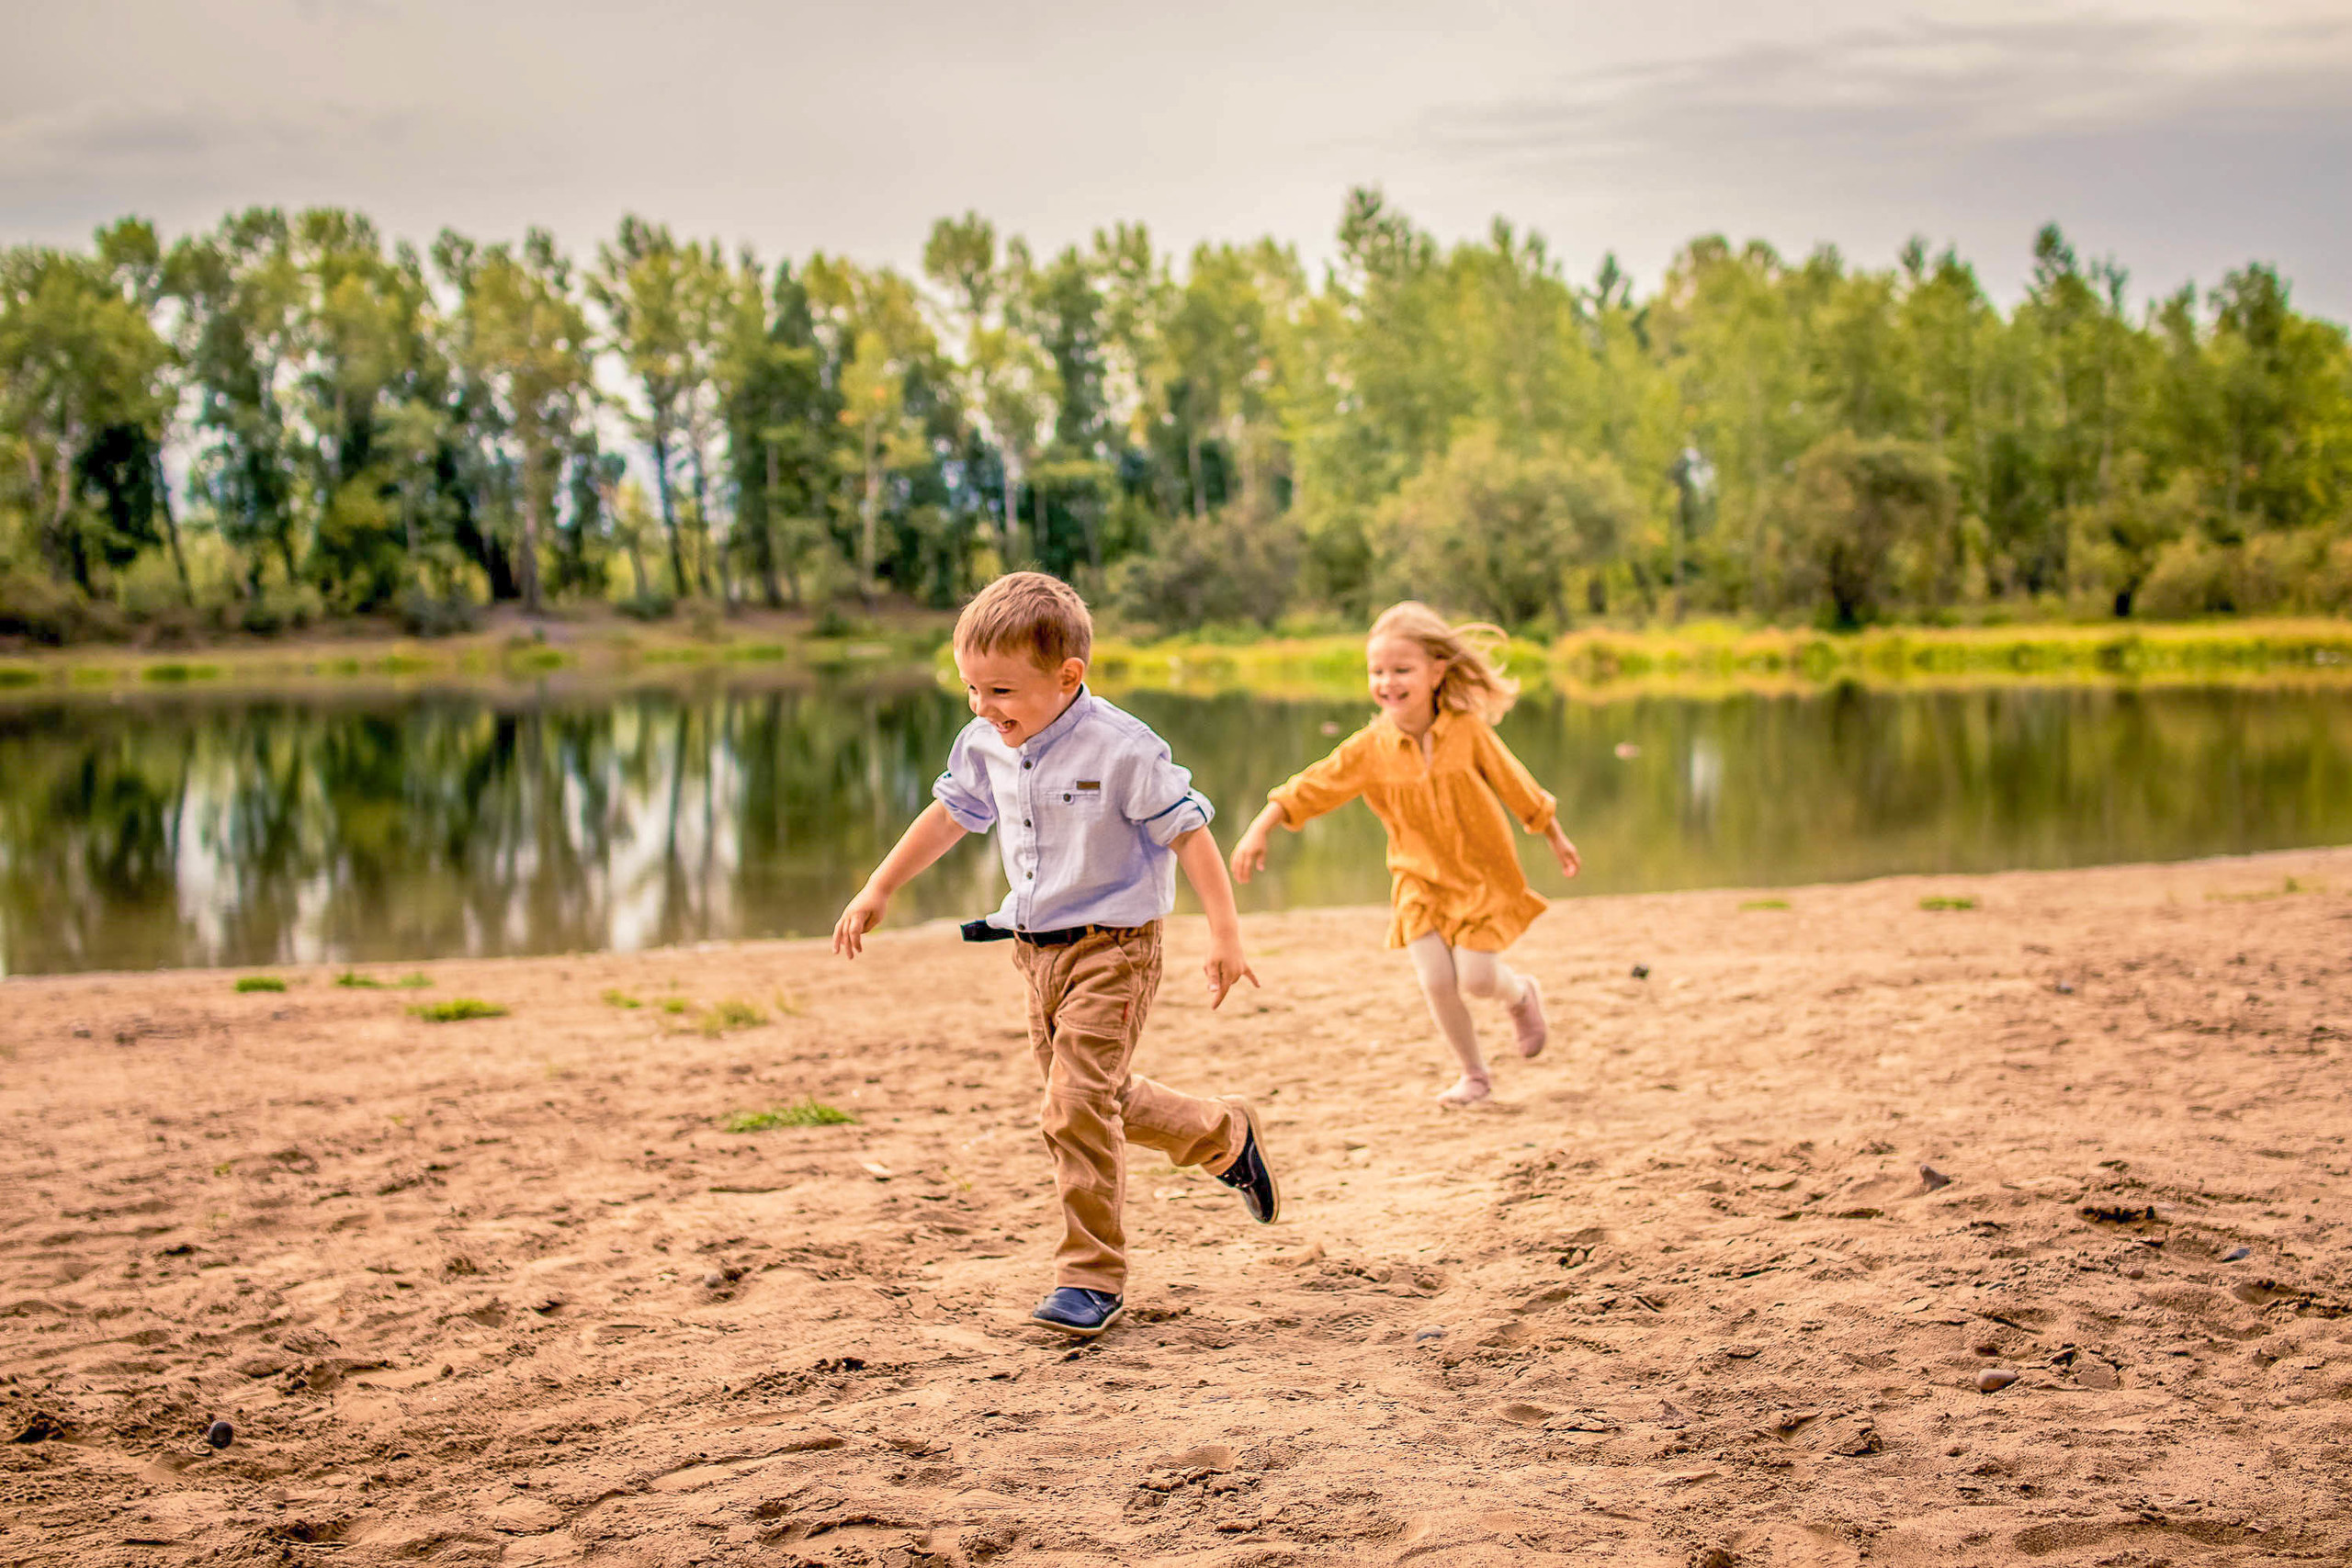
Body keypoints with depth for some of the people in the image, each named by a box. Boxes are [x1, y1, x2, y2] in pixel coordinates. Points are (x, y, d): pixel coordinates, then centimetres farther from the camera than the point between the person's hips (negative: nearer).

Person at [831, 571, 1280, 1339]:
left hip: (1111, 949, -8)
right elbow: (949, 814, 19)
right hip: (1038, 952, 8)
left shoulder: (1121, 749, -19)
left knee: (1078, 1107, -14)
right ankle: (1226, 1134, 40)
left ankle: (1092, 1278, -2)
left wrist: (1224, 932, -19)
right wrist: (877, 891, 23)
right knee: (1103, 1101, 17)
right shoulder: (984, 748, 2)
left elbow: (1188, 831, -15)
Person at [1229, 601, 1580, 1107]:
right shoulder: (1369, 748, -11)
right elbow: (1309, 789, -7)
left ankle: (1522, 994, 30)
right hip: (1419, 881, 2)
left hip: (1482, 874, -2)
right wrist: (1259, 830, -15)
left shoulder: (1468, 731, -14)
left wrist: (1555, 838, 8)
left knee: (1474, 977, -8)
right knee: (1436, 981, -7)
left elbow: (1517, 787, -3)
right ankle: (1473, 1073, 16)